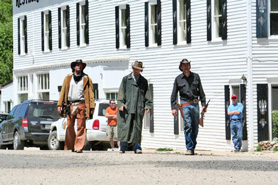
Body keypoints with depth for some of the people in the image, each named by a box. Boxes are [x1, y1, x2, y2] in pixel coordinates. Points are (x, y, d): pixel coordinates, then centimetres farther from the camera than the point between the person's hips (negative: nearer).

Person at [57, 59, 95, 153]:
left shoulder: (86, 79, 11)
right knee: (69, 126, 2)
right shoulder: (68, 78, 17)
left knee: (81, 127, -6)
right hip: (70, 105, 2)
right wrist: (60, 104, 5)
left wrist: (92, 107, -2)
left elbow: (90, 93, 7)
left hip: (81, 105, -2)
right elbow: (63, 91, 14)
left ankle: (79, 147, -6)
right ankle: (69, 147, 10)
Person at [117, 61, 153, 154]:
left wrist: (148, 105, 1)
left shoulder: (144, 81, 16)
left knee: (137, 127, -1)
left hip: (139, 108, 1)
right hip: (127, 107, -1)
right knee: (125, 126, -7)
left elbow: (147, 94, 14)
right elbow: (121, 92, 6)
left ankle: (137, 147, 3)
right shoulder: (126, 79, 12)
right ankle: (123, 146, -3)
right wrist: (121, 103, -6)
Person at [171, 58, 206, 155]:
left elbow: (201, 92, 14)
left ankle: (192, 148, 17)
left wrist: (203, 104, 6)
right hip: (185, 104, -2)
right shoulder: (178, 79, 6)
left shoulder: (196, 77, 10)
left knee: (195, 127, 4)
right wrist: (173, 107, -1)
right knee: (188, 126, -14)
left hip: (195, 104, 2)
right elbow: (173, 95, 8)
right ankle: (189, 149, -15)